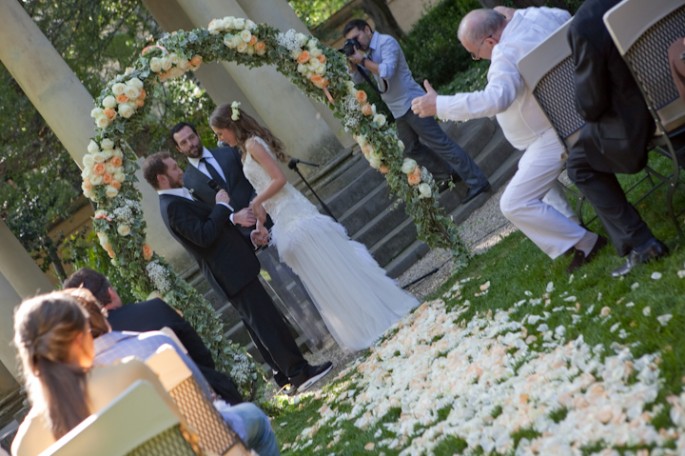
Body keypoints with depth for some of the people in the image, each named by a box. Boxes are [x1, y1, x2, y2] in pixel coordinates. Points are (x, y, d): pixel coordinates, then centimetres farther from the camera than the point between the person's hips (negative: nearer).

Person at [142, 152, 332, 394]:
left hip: (232, 269, 11)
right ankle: (299, 373, -5)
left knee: (259, 324, 15)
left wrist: (232, 217, 12)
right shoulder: (172, 206, -19)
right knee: (268, 323, -8)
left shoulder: (177, 200, 13)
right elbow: (204, 236, -26)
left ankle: (286, 373, 23)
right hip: (231, 272, -11)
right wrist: (222, 206, -17)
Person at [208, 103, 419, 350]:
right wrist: (261, 222, 5)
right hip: (286, 218, 9)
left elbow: (279, 179, -16)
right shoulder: (248, 149, 18)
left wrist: (255, 203, -8)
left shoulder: (252, 144, -9)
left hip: (292, 216, -9)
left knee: (327, 267, -4)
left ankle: (374, 320, 1)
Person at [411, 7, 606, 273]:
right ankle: (568, 228, 35)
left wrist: (439, 105, -40)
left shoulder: (507, 56, -30)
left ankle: (585, 243, -2)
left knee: (514, 205, -8)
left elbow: (496, 99, -45)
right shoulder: (537, 15, -2)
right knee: (531, 172, 33)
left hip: (555, 134, -11)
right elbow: (567, 18, 18)